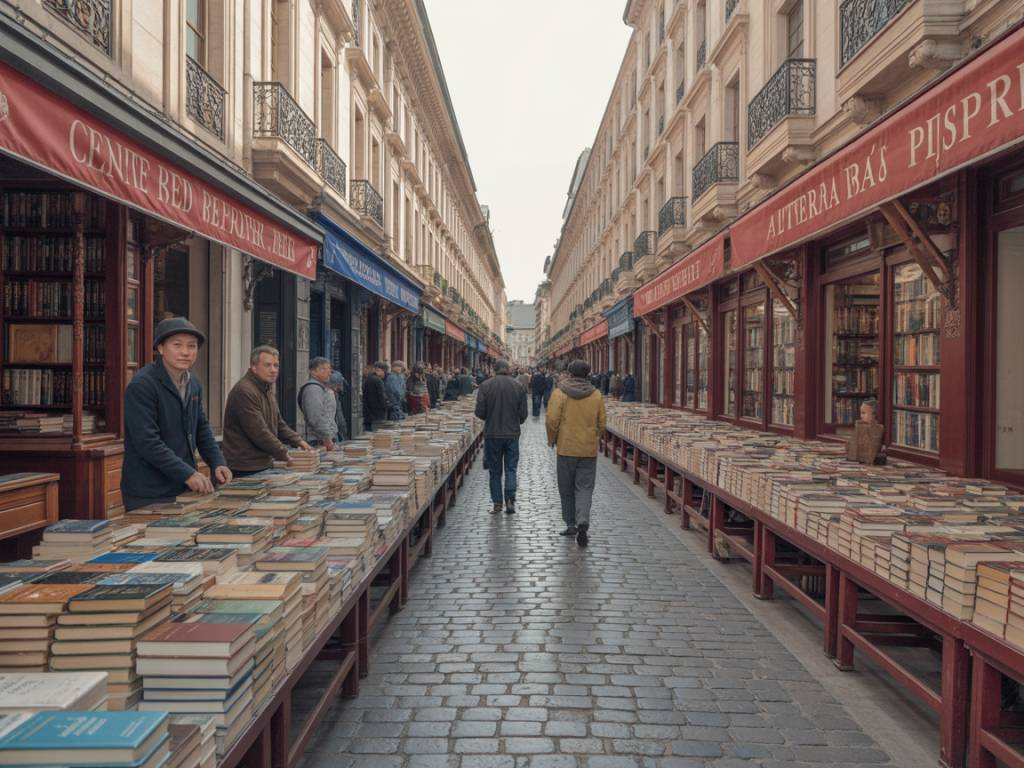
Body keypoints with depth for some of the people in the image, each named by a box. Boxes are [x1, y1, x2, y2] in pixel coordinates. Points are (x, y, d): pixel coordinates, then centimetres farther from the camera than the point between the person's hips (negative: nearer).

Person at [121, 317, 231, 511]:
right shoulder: (141, 385, -16)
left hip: (185, 489, 7)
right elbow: (147, 441, -22)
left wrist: (217, 463, -1)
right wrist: (187, 473, -25)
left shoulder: (194, 385, 8)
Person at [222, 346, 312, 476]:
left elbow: (278, 423, 21)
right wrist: (285, 454, -16)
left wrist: (298, 441, 7)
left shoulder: (267, 389, 15)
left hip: (264, 465, 9)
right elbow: (258, 432, -22)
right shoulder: (244, 391, -19)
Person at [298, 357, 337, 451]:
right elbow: (316, 418, -21)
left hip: (327, 440, 10)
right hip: (319, 441, -10)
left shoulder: (324, 388, 21)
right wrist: (326, 438, -21)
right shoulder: (313, 388, -12)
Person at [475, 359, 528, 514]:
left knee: (495, 471, 9)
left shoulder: (485, 386, -6)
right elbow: (523, 414, -1)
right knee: (511, 468, 9)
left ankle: (497, 503, 11)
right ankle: (510, 499, -5)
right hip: (512, 434, 1)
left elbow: (479, 412, -9)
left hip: (492, 434, -1)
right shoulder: (518, 386, -1)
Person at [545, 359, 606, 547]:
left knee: (566, 488, 13)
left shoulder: (560, 393, -6)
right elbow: (601, 424, 4)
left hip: (566, 448, -1)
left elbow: (552, 420, -11)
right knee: (585, 488, 4)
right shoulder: (596, 395, 2)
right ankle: (583, 522, -14)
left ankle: (571, 524, 19)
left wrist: (552, 439, 5)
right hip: (589, 449, 2)